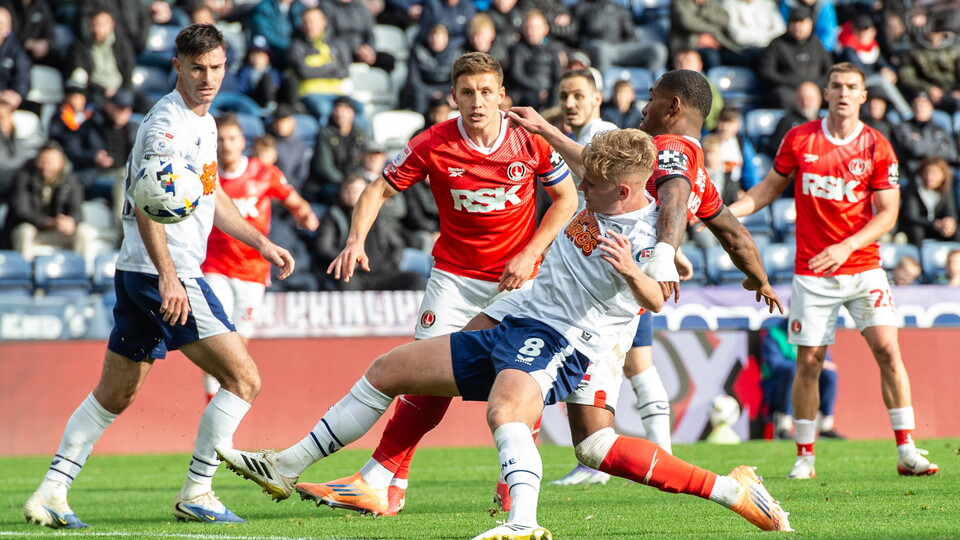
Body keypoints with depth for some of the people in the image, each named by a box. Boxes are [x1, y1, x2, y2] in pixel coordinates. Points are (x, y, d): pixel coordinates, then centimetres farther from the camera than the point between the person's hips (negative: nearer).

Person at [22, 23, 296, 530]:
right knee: (243, 379, -8)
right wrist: (168, 276, -35)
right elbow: (146, 205, -26)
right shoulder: (167, 123, -15)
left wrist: (262, 243, 28)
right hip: (164, 273, -10)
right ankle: (196, 493, -3)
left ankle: (51, 492, 12)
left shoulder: (203, 122, 17)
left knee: (114, 394, 13)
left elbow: (212, 198, 30)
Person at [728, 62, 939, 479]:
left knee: (887, 350, -12)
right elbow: (769, 188, 14)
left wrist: (846, 247, -17)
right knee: (809, 362, -1)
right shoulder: (798, 140, 1)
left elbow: (888, 213, -4)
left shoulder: (877, 148, -3)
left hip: (863, 267, -1)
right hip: (811, 271, 1)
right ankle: (804, 456, 11)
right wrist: (725, 212, 0)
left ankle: (907, 452, -8)